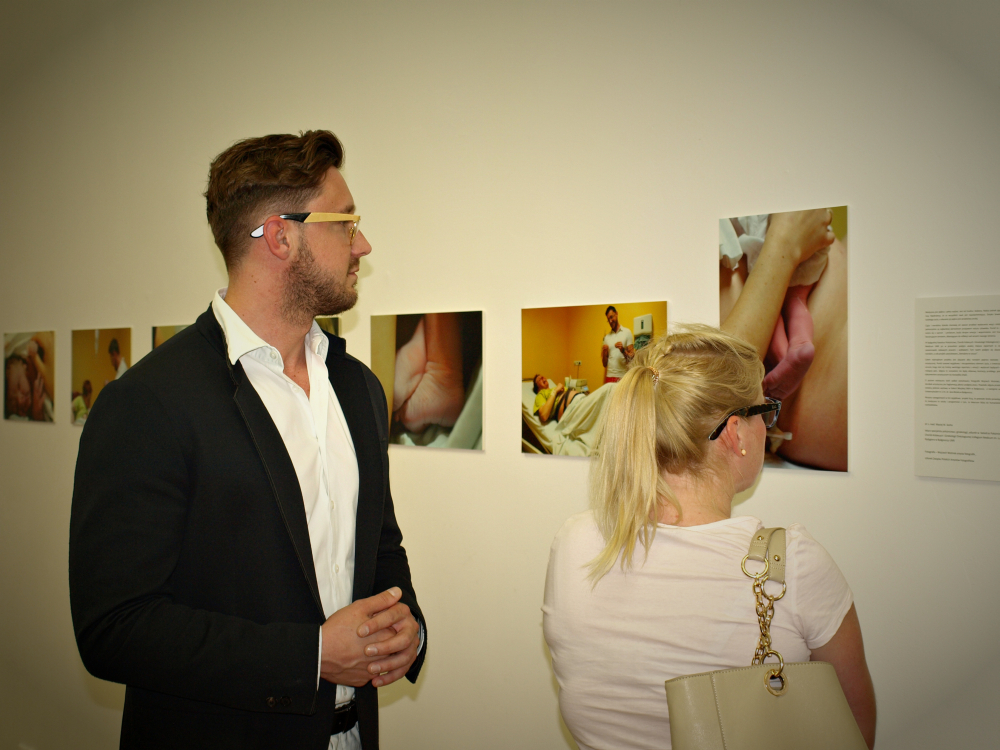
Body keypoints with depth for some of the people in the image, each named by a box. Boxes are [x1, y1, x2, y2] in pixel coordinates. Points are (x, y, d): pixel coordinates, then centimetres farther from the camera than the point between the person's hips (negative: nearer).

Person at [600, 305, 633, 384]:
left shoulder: (627, 332, 5)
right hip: (609, 377, 3)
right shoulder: (607, 337, 15)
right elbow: (604, 364, 13)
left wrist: (623, 350, -17)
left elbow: (632, 358, 0)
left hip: (623, 377, -3)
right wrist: (604, 352, -5)